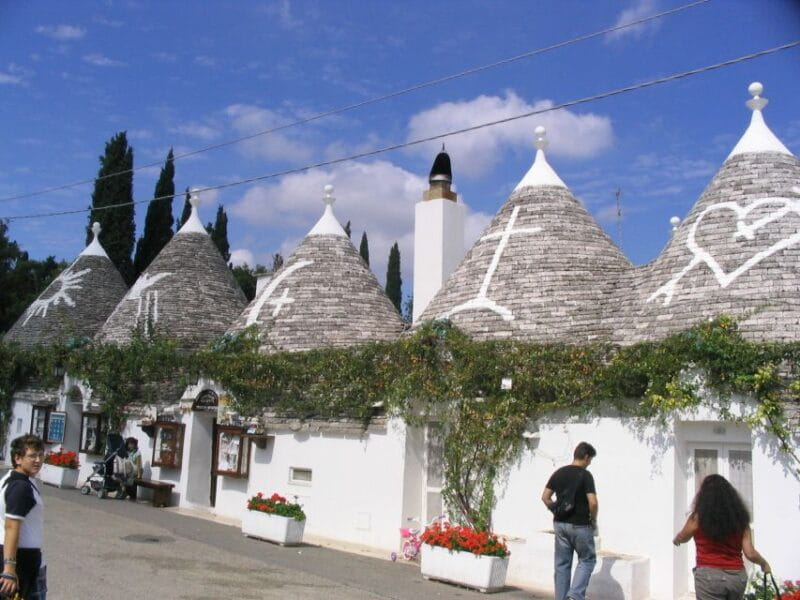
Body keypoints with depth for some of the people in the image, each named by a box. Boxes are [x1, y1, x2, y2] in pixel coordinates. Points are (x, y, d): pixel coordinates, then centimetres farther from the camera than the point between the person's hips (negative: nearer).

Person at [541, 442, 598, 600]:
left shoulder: (559, 473, 5)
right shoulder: (585, 475, -13)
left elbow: (545, 497, 6)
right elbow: (593, 502, -19)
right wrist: (593, 520, -4)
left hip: (560, 524, 5)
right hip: (580, 526, -5)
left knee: (562, 563, 12)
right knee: (587, 560, 10)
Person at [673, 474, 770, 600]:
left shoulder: (698, 517, -2)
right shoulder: (740, 518, 7)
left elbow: (682, 538, 16)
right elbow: (750, 553, 3)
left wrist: (676, 540, 40)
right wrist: (764, 563, 25)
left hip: (710, 576, -5)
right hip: (738, 577, 5)